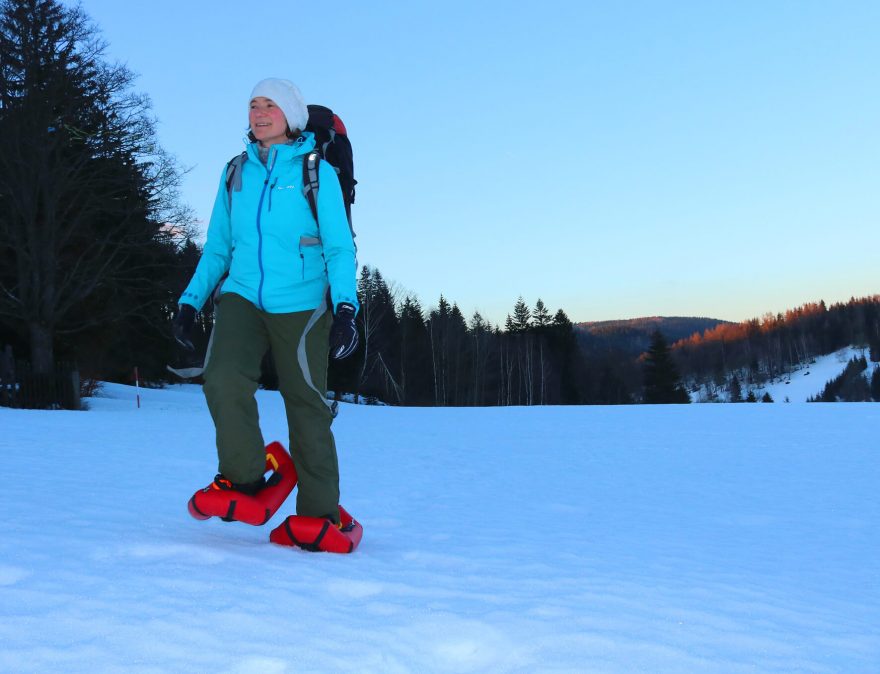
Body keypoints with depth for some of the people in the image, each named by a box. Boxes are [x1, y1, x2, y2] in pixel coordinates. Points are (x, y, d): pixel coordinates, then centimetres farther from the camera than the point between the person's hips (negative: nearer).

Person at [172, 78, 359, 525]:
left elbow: (339, 248, -2)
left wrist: (346, 308, -16)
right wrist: (191, 301, 7)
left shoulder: (317, 172, 2)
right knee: (223, 378, -23)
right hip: (242, 297, 3)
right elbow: (217, 247, 18)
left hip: (300, 306, -2)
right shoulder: (236, 173, 13)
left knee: (306, 406, -2)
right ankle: (244, 477, -1)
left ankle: (320, 514, 12)